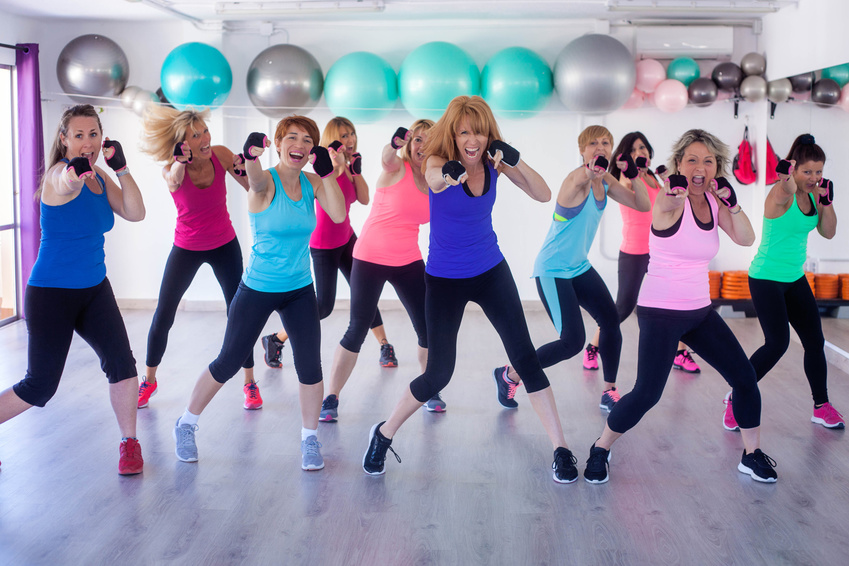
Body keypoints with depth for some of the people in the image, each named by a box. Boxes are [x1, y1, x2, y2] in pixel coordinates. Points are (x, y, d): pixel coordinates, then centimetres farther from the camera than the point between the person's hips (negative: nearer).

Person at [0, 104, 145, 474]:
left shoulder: (100, 178, 5)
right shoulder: (60, 173, -17)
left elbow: (135, 214, -5)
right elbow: (66, 184, -43)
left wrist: (121, 168, -17)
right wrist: (77, 172, -67)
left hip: (94, 289, 6)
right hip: (51, 293, -6)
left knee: (121, 361, -10)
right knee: (40, 385, -2)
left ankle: (129, 443, 6)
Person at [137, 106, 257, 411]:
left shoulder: (221, 155, -15)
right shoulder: (171, 169, -19)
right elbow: (173, 181, -44)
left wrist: (246, 170, -36)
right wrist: (181, 162, -66)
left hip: (224, 246, 1)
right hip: (186, 248, 0)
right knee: (162, 317, 3)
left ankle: (250, 384, 11)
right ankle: (149, 381, 24)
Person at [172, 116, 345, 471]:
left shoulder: (312, 182, -1)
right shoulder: (266, 182, -15)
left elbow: (339, 215, -14)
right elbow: (255, 179, -40)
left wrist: (327, 172, -23)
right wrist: (252, 154, -63)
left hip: (300, 291, 4)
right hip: (258, 290, -3)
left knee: (310, 365, -4)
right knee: (228, 363, 5)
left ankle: (310, 440, 15)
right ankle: (186, 424, 27)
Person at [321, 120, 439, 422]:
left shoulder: (433, 183, 6)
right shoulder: (397, 167, -9)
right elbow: (387, 159, -31)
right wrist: (394, 142, -55)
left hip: (409, 262, 5)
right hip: (370, 259, -5)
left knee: (427, 327, 4)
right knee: (357, 329, -4)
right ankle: (331, 398, 6)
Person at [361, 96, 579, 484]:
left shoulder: (494, 161, -7)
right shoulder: (439, 162, -17)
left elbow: (543, 195, -12)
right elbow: (433, 178, -42)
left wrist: (515, 160, -28)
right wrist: (448, 174, -66)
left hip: (491, 272, 3)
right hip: (444, 280, -3)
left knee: (524, 355, -4)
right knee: (438, 374, -1)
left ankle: (560, 449, 4)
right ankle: (384, 434, 23)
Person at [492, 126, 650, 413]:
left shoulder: (605, 181, 4)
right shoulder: (576, 178, -20)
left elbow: (643, 205, 5)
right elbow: (581, 179, -46)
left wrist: (634, 174, -13)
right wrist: (591, 170, -70)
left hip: (580, 268, 8)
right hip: (553, 271, -8)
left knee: (612, 323, 1)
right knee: (572, 342, -12)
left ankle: (609, 392, 17)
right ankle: (509, 375, 5)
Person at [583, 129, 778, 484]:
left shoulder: (714, 201, 5)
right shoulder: (674, 197, -15)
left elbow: (746, 239, -2)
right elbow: (663, 205, -40)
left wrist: (732, 202, -16)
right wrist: (672, 196, -63)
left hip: (700, 310, 7)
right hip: (660, 312, -7)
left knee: (744, 377, 7)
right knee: (647, 394, -13)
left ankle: (752, 455, 26)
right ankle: (600, 450, 9)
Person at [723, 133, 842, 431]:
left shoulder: (811, 193, 4)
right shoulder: (781, 193, -19)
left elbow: (828, 232, 7)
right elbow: (787, 191, -45)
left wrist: (827, 201, -8)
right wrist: (788, 176, -67)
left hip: (795, 278, 8)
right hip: (766, 279, -8)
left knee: (815, 341, 8)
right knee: (778, 343, -15)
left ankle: (822, 406, 23)